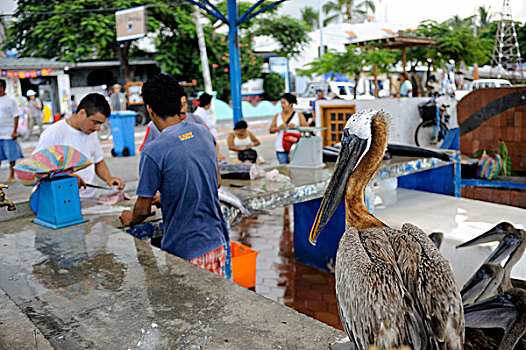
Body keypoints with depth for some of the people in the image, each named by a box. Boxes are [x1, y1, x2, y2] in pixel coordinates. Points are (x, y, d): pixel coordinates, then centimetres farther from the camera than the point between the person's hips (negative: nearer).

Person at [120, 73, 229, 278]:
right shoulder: (203, 133, -1)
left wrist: (129, 220, 14)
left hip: (184, 251, -6)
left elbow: (143, 210, -10)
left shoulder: (153, 152, -19)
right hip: (217, 242, 6)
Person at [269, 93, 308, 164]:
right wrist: (279, 128, -11)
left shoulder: (299, 115, 6)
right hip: (281, 150, 2)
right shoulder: (277, 116, 12)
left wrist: (295, 126, -17)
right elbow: (271, 130, 7)